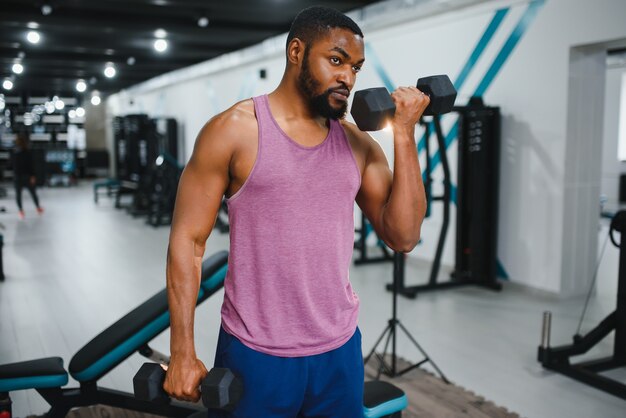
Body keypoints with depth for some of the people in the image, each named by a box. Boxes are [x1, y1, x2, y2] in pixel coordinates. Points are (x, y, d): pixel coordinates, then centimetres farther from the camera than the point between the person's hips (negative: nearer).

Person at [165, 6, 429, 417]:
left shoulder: (358, 143, 3)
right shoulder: (234, 130, -8)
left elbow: (404, 236, -2)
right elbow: (187, 241, -7)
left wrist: (404, 134, -7)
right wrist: (183, 353, -10)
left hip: (340, 350, 4)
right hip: (256, 354, -4)